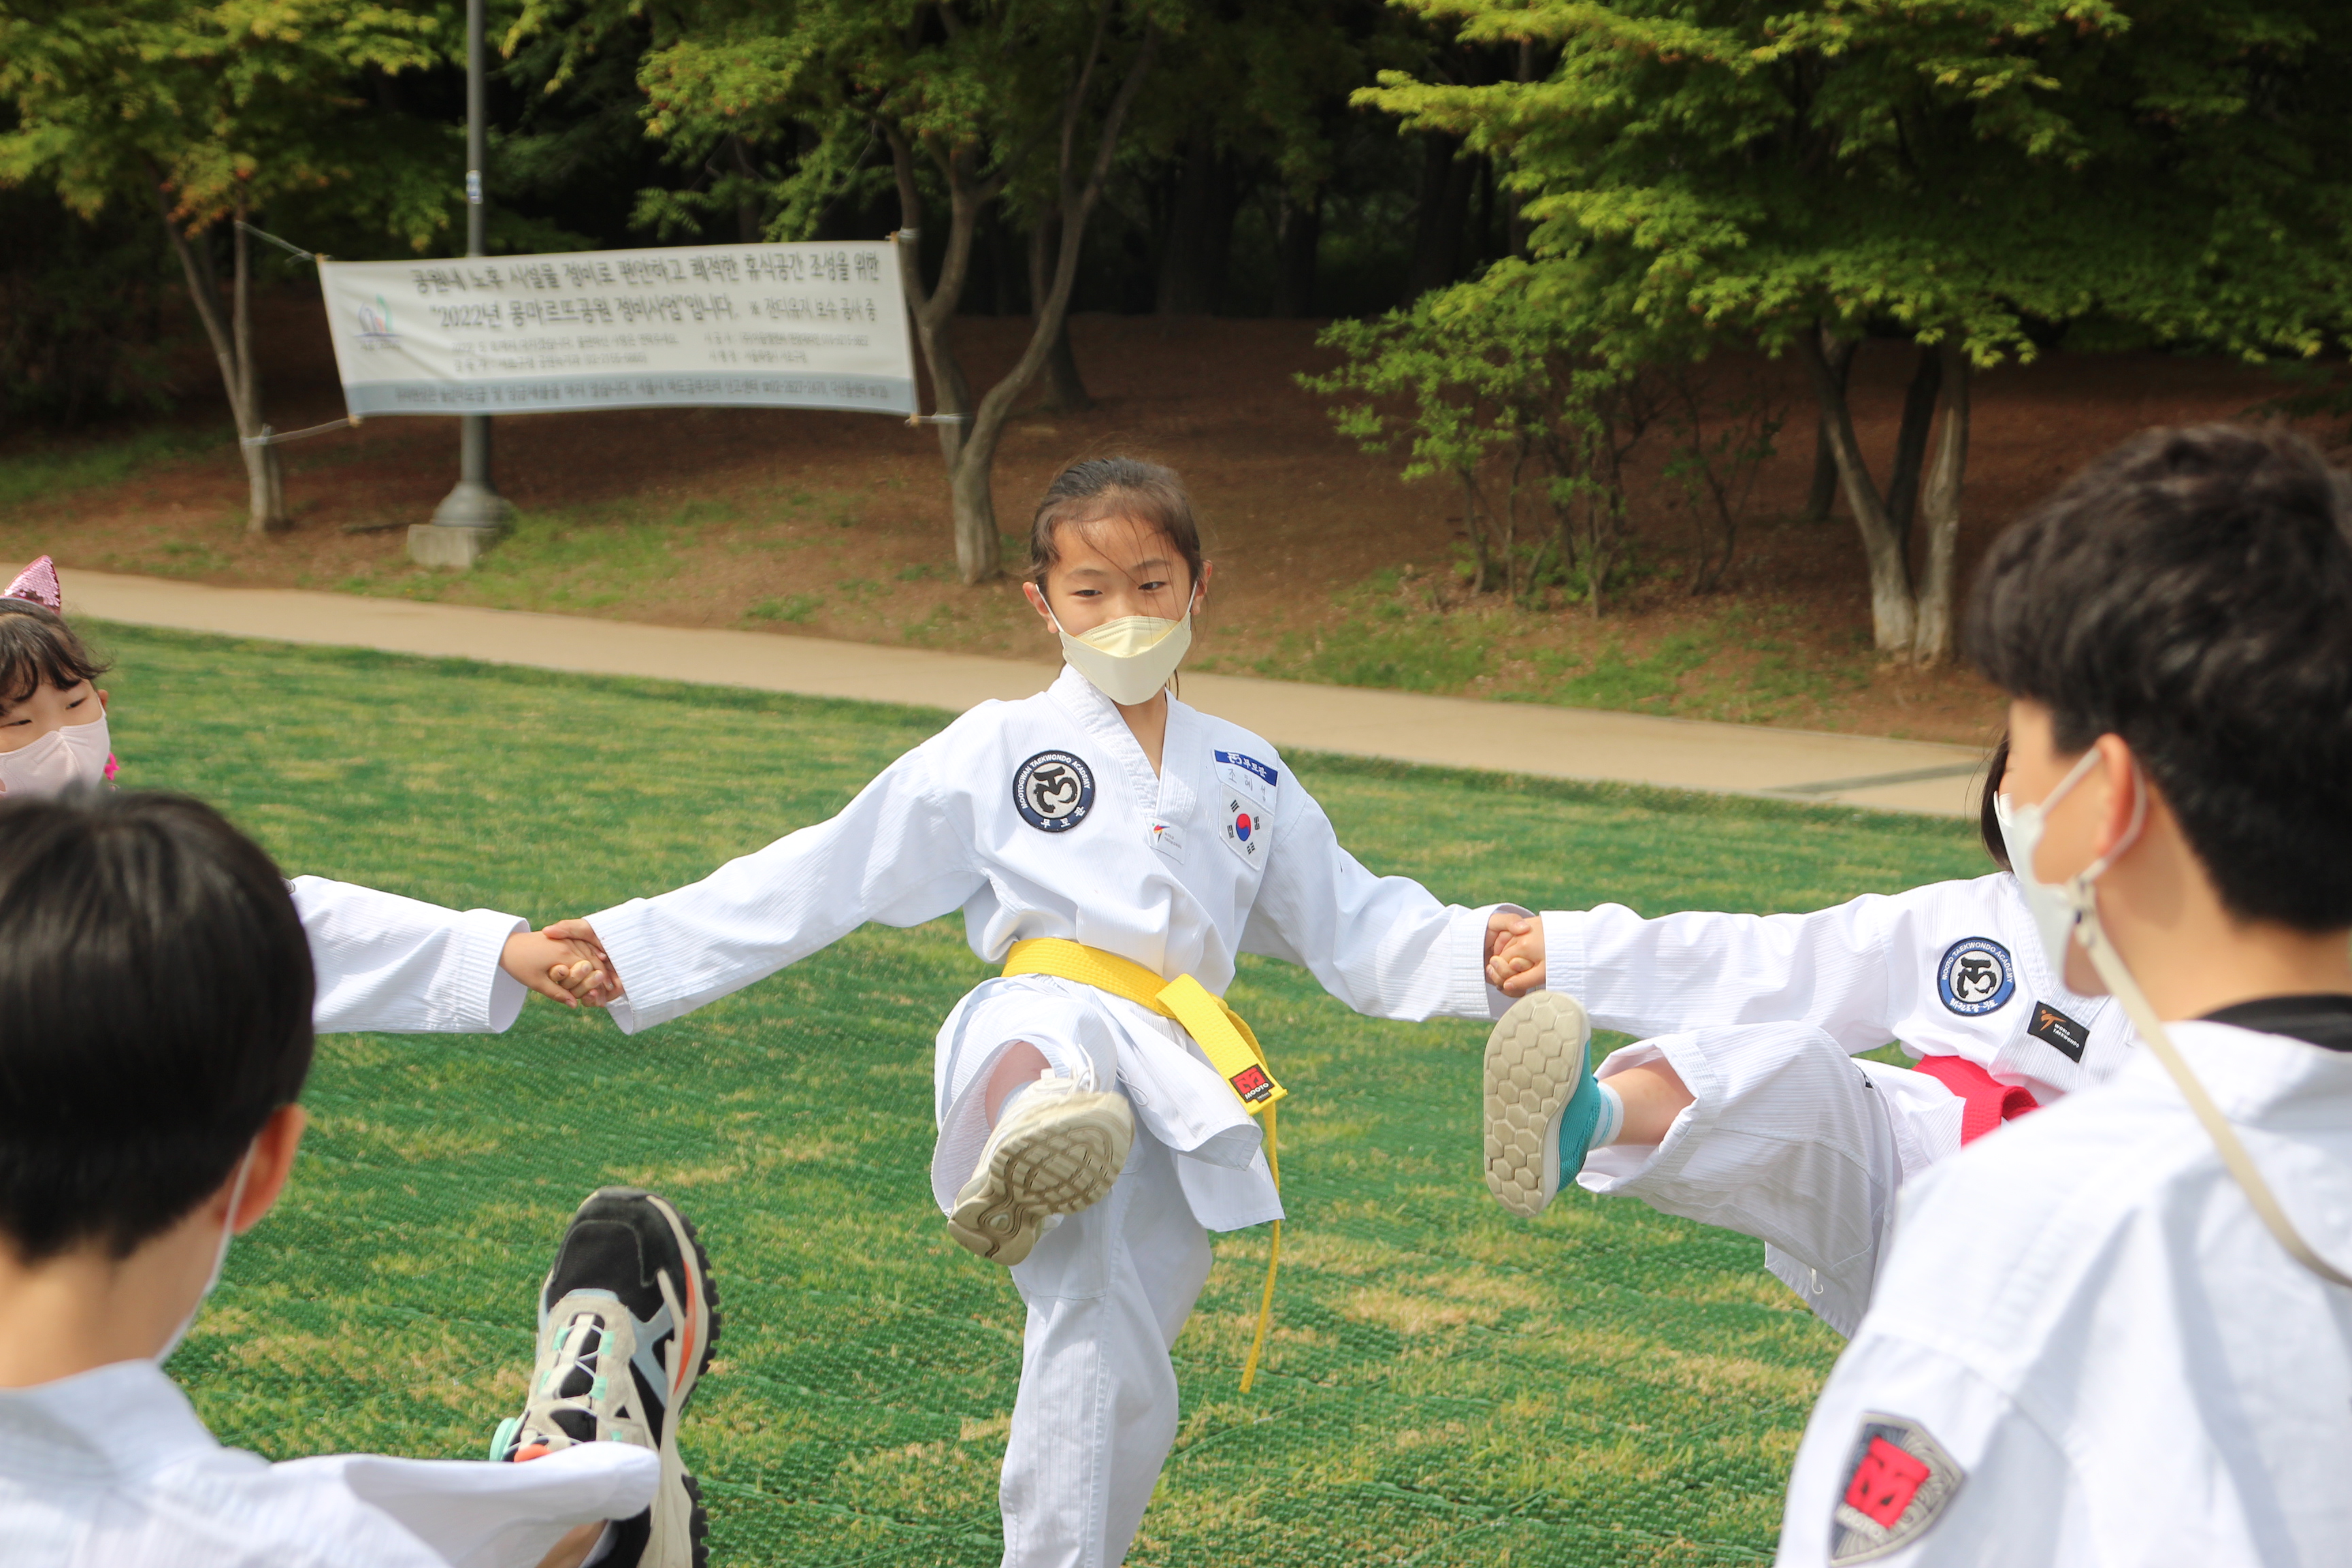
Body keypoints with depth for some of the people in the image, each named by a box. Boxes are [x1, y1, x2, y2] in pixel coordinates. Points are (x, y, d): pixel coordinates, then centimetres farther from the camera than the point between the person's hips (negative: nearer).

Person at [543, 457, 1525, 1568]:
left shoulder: (1247, 778, 22)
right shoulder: (997, 751, 12)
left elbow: (1356, 926, 25)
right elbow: (822, 878, 8)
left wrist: (1479, 951, 5)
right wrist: (637, 950, 0)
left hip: (1176, 1103, 4)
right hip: (1039, 1030, -3)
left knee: (1109, 1381, 0)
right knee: (1062, 1039, -41)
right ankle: (1028, 1140, -74)